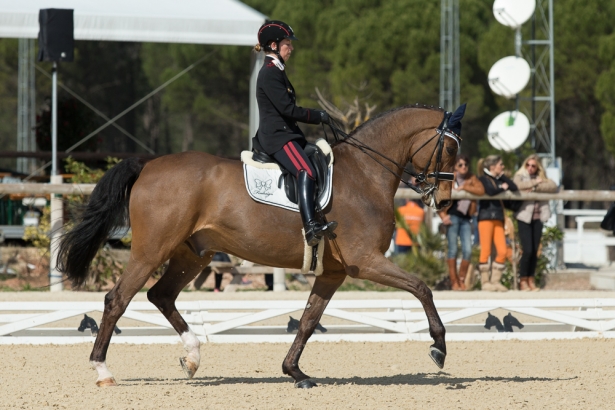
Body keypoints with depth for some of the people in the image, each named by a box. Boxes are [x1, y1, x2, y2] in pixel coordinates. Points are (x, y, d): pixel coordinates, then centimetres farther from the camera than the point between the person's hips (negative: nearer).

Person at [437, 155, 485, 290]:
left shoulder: (471, 179, 9)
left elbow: (481, 190, -9)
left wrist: (464, 187, -14)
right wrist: (443, 216, -8)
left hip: (466, 218, 3)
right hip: (453, 217, -3)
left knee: (467, 250, -4)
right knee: (453, 250, -3)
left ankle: (462, 280, 9)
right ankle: (454, 282, 1)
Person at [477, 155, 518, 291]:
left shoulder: (499, 180, 19)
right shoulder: (483, 179, 0)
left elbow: (514, 188, 5)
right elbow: (490, 191, -19)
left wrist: (503, 176, 6)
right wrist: (502, 188, -2)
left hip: (498, 219, 6)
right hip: (486, 217, -6)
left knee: (502, 251, -2)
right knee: (486, 251, -6)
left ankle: (495, 281, 6)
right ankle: (485, 282, -1)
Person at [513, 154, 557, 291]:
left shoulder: (541, 178, 13)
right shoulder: (520, 176, 4)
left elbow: (553, 186, -7)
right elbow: (517, 185, -20)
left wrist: (535, 188, -17)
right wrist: (536, 182, -13)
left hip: (537, 218, 4)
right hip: (524, 217, -4)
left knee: (535, 251, 4)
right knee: (527, 250, -11)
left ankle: (531, 280, 13)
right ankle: (523, 281, 1)